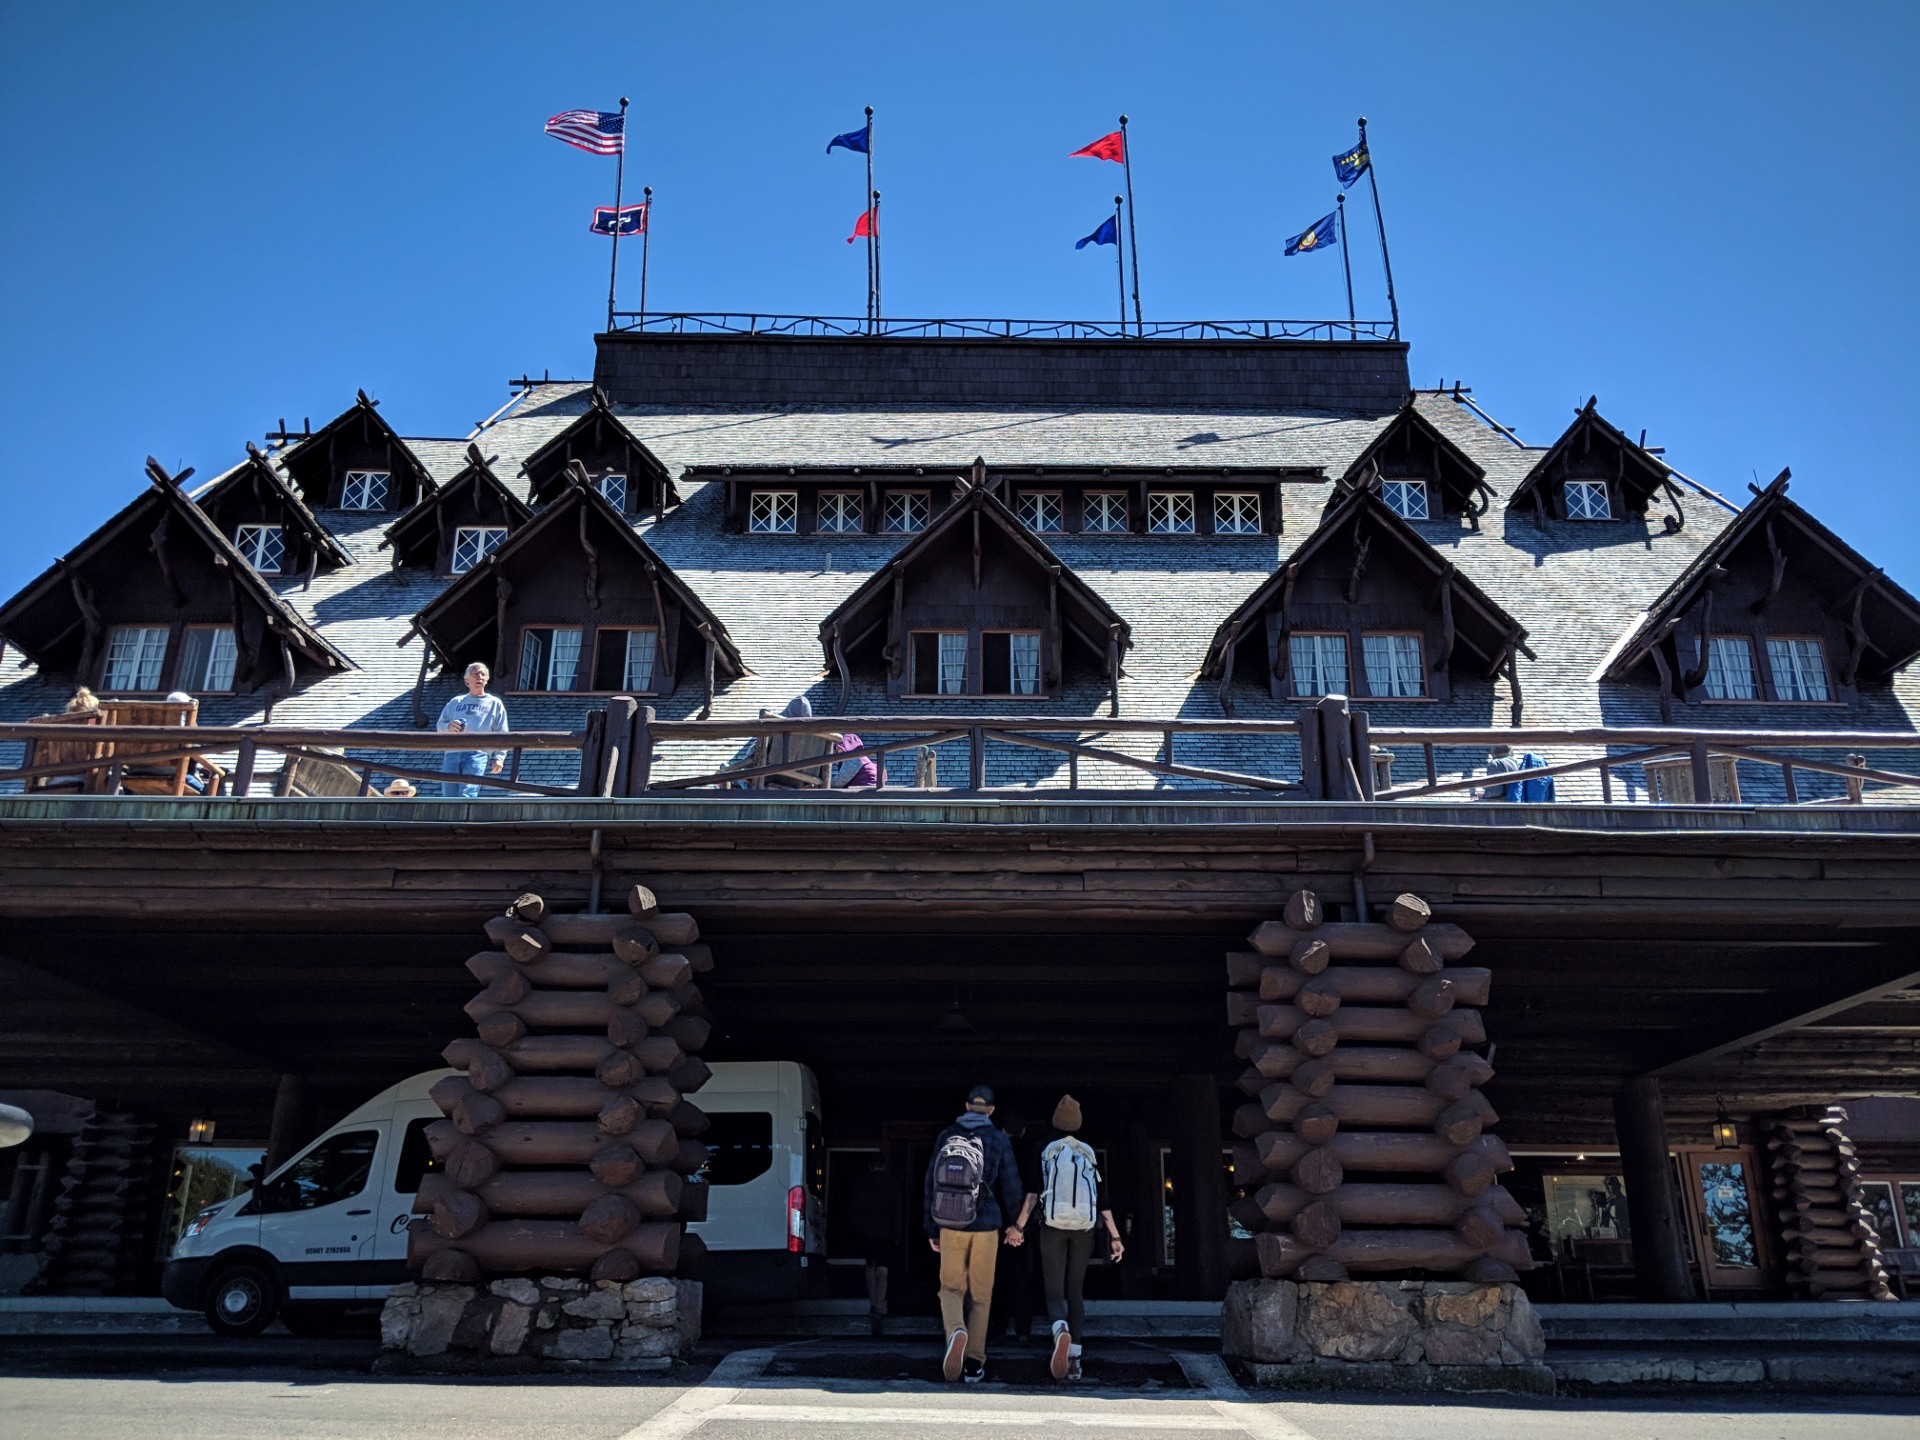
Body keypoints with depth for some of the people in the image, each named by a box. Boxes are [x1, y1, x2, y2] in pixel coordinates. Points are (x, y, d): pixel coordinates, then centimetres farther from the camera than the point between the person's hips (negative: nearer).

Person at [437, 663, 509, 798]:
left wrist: (499, 757, -3)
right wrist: (449, 726, -6)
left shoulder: (494, 703, 17)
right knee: (449, 797, -4)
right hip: (452, 753, 3)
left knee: (467, 795, -21)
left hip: (478, 754, -3)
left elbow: (502, 734, 11)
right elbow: (439, 725, 19)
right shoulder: (456, 702, 25)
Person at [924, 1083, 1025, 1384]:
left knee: (950, 1287, 11)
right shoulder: (999, 1139, -2)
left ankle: (955, 1330, -19)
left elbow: (931, 1182, 5)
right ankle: (974, 1363, 10)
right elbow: (1011, 1185, 1)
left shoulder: (945, 1136, 2)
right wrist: (1013, 1224, 15)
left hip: (950, 1227, 1)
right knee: (981, 1294, 11)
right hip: (986, 1227, -1)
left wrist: (932, 1228, 12)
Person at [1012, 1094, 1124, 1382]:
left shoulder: (1045, 1151, 2)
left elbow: (1032, 1192, -8)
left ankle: (1060, 1330, -31)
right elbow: (1103, 1199, 5)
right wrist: (1115, 1236, 7)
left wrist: (1019, 1226, -7)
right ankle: (1074, 1358, 5)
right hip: (1084, 1229, 2)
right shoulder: (1089, 1153, 8)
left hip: (1053, 1226, -2)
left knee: (1054, 1290, 1)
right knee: (1075, 1291, 11)